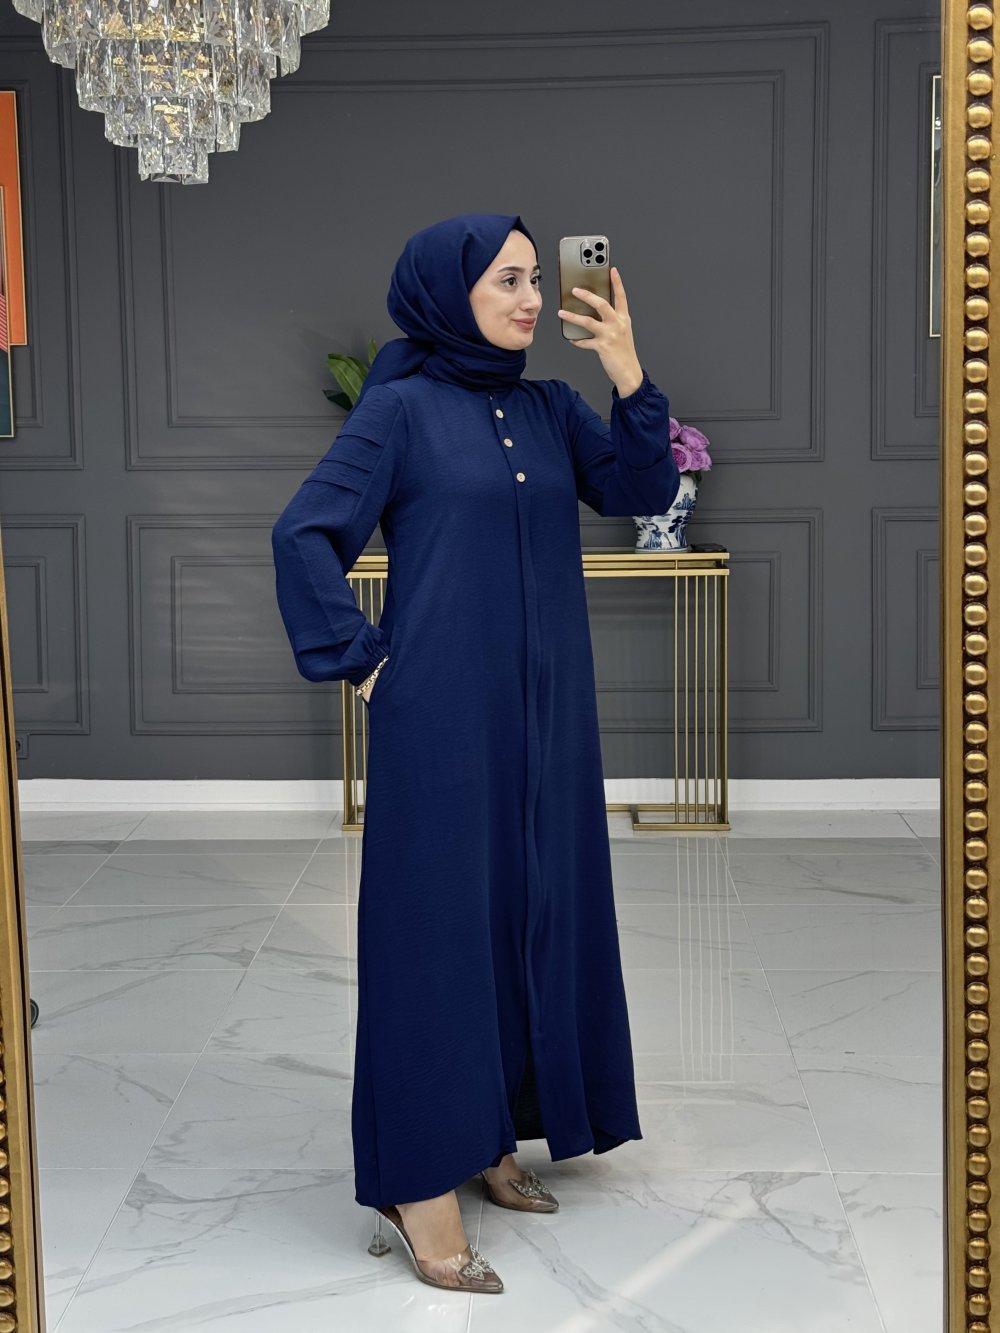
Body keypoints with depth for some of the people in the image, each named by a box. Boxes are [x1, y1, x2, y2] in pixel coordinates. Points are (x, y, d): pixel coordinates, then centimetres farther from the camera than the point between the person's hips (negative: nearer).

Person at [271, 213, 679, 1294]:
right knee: (439, 919, -3)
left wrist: (630, 377, -10)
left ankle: (491, 1135, 27)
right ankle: (419, 1180, 5)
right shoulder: (399, 408, -6)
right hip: (442, 717, -6)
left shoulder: (550, 411, 11)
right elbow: (304, 534, -9)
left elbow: (643, 491, 2)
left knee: (533, 910, 11)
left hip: (544, 716, 7)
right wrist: (362, 660, -10)